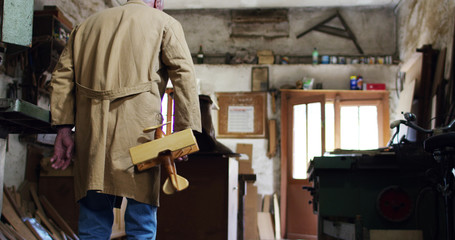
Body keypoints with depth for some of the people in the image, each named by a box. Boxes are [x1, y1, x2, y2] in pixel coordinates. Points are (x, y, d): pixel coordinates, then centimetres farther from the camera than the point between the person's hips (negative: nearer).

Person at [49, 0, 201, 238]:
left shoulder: (87, 24, 23)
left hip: (91, 132, 4)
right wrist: (184, 131, -5)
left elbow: (62, 77, 14)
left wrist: (63, 128, 11)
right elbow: (183, 76, -2)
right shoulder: (165, 23, 11)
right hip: (137, 127, -3)